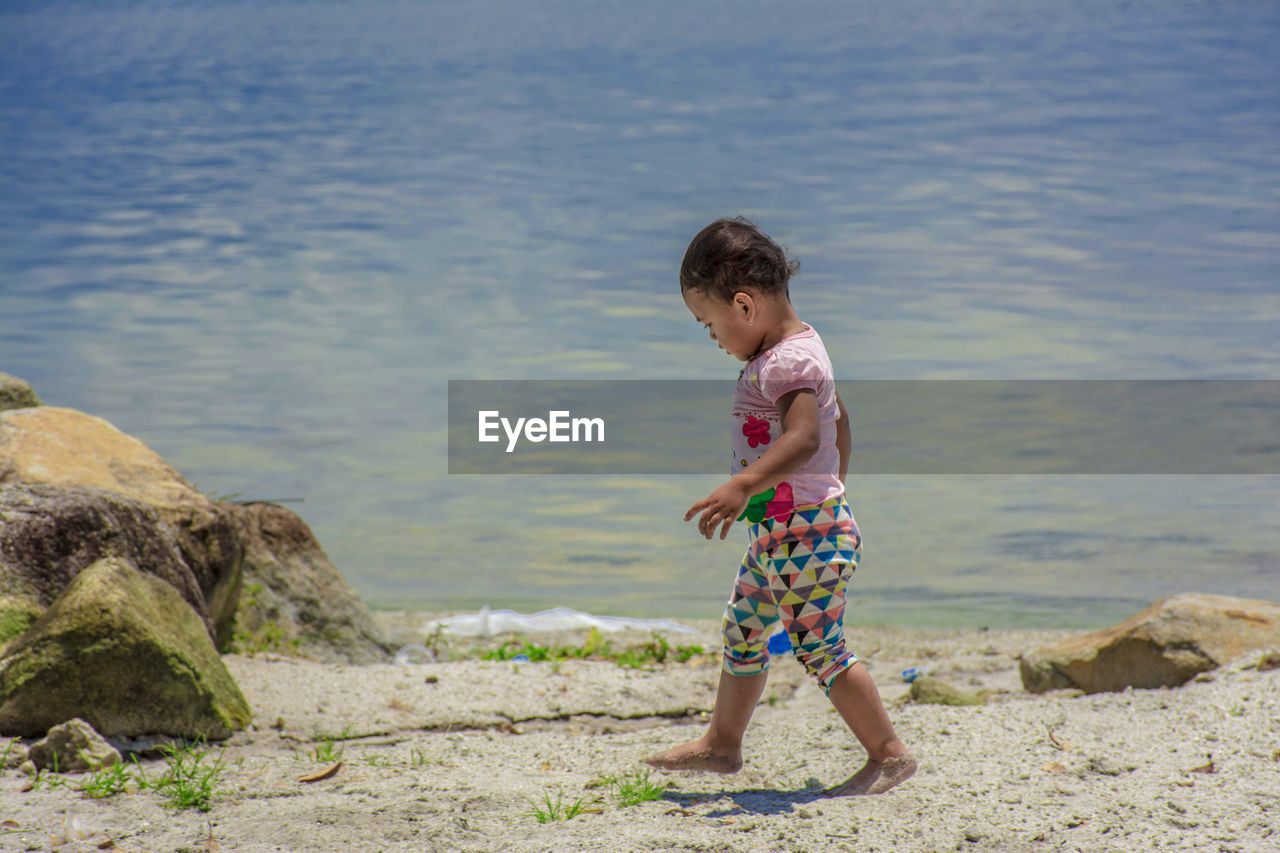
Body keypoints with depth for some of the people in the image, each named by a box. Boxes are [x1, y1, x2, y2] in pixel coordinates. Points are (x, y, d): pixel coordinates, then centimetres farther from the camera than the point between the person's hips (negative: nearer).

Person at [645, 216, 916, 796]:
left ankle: (889, 754, 4)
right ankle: (722, 744, 34)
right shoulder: (794, 350, 11)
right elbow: (837, 423, 23)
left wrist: (743, 485, -49)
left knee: (819, 647, -5)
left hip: (808, 534, -11)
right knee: (741, 633, 20)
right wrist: (833, 487, 34)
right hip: (776, 534, 11)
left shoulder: (788, 363, -22)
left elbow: (803, 438, -39)